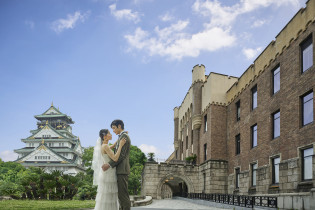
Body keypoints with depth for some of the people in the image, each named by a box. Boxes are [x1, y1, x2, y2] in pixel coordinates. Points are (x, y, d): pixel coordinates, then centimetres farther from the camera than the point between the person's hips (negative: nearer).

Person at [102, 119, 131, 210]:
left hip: (122, 170, -10)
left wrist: (109, 165, -21)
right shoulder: (121, 137, 22)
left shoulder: (124, 137, -9)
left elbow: (121, 155, -17)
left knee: (123, 195, -10)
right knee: (120, 195, 11)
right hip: (120, 170, 10)